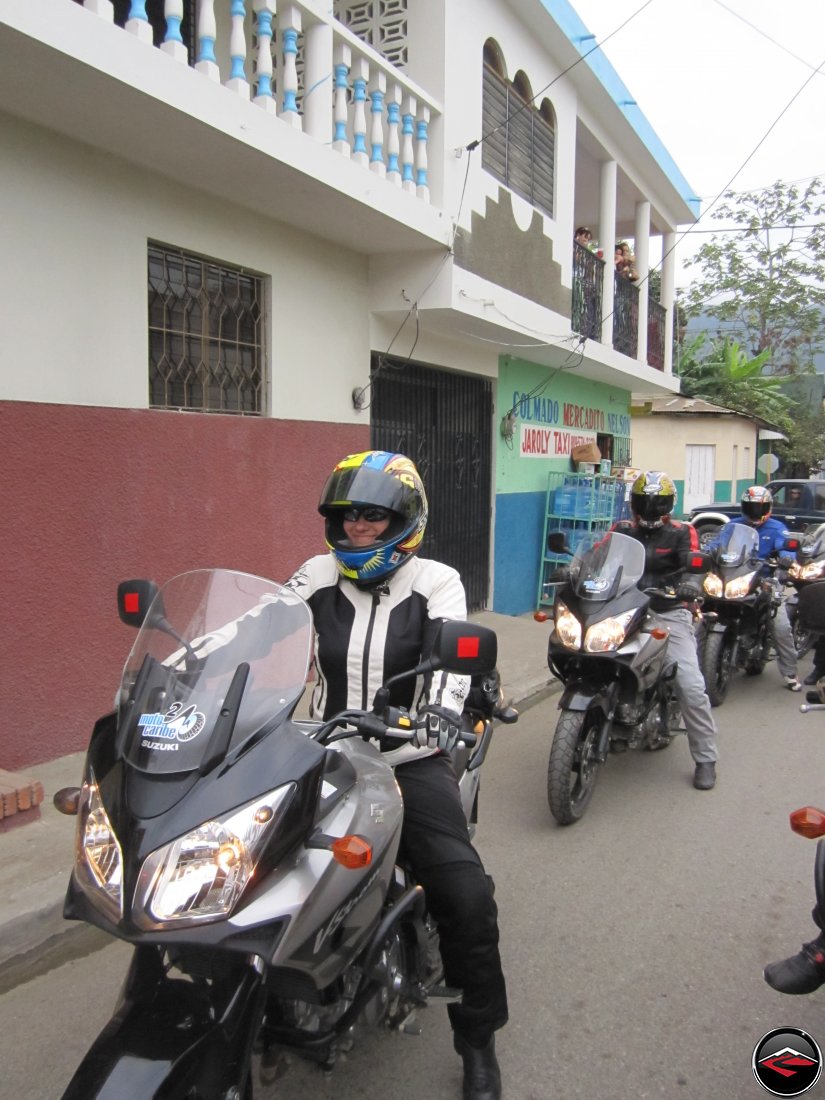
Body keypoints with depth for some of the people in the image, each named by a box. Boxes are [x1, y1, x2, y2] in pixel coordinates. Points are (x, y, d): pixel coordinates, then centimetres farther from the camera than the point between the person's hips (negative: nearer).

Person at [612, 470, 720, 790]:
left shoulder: (682, 533, 4)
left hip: (668, 614, -3)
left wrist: (690, 583, -35)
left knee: (691, 687, -13)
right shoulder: (622, 530, 13)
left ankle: (706, 759, 4)